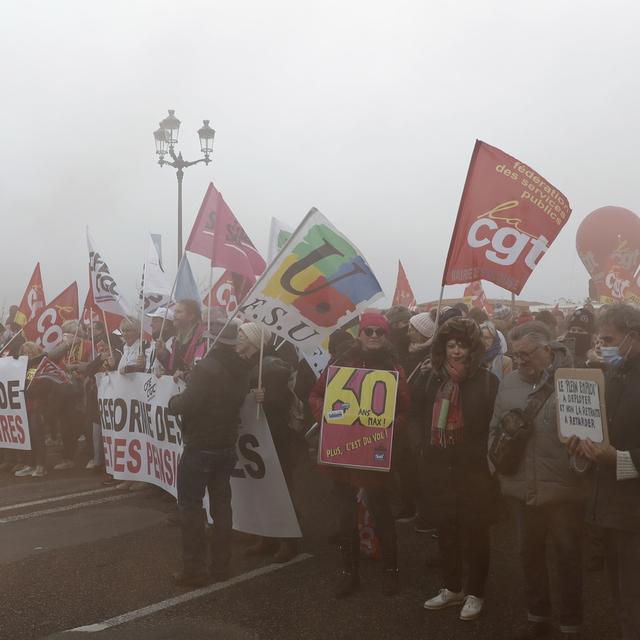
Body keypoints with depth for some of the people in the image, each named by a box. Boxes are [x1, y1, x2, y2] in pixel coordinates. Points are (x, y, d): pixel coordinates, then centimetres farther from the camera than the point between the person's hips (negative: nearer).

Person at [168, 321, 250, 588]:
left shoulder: (207, 367, -19)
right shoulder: (242, 370, 4)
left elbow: (185, 405, -23)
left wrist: (173, 400, -1)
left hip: (200, 448, -7)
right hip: (227, 447, 7)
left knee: (190, 506, 2)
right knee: (221, 504, 12)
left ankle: (194, 570, 4)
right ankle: (221, 566, 17)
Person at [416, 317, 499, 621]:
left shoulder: (487, 381, -9)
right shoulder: (430, 379, 4)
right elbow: (419, 415, 12)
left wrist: (489, 457, -13)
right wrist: (425, 448, 5)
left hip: (473, 469, -4)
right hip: (438, 467, 4)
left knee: (474, 533, 8)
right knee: (445, 531, 16)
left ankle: (475, 593, 25)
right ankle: (452, 588, 33)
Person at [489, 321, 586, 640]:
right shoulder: (509, 381, 7)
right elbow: (495, 427, 16)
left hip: (563, 488, -4)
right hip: (522, 487, 5)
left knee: (568, 556, 10)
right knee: (530, 552, 17)